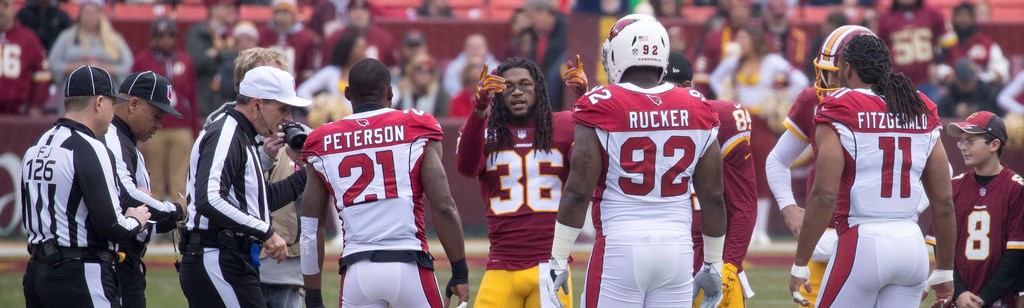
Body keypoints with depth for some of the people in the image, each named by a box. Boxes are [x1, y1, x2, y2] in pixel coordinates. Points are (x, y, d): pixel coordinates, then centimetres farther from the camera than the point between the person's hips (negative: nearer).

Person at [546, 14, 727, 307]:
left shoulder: (601, 109, -6)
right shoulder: (696, 110, 5)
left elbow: (577, 192, -9)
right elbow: (713, 197, 8)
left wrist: (558, 259, -2)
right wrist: (713, 265, 18)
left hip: (619, 248, -3)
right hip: (678, 249, 3)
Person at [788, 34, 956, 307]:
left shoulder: (840, 113, -5)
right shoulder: (922, 113, 10)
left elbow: (824, 196, -13)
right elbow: (943, 201, 10)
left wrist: (800, 264, -7)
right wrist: (944, 271, 19)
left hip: (862, 244, -5)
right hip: (912, 246, 5)